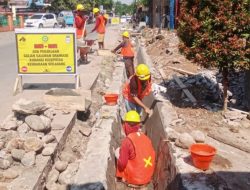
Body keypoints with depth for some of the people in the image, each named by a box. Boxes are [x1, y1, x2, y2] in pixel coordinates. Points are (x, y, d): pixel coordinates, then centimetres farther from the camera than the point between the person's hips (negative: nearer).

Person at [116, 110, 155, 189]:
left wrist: (118, 156, 3)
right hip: (148, 177, 5)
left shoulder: (127, 141, -19)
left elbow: (122, 164, -17)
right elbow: (152, 157, 7)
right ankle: (142, 183, 20)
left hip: (134, 179, -5)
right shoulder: (146, 138, -3)